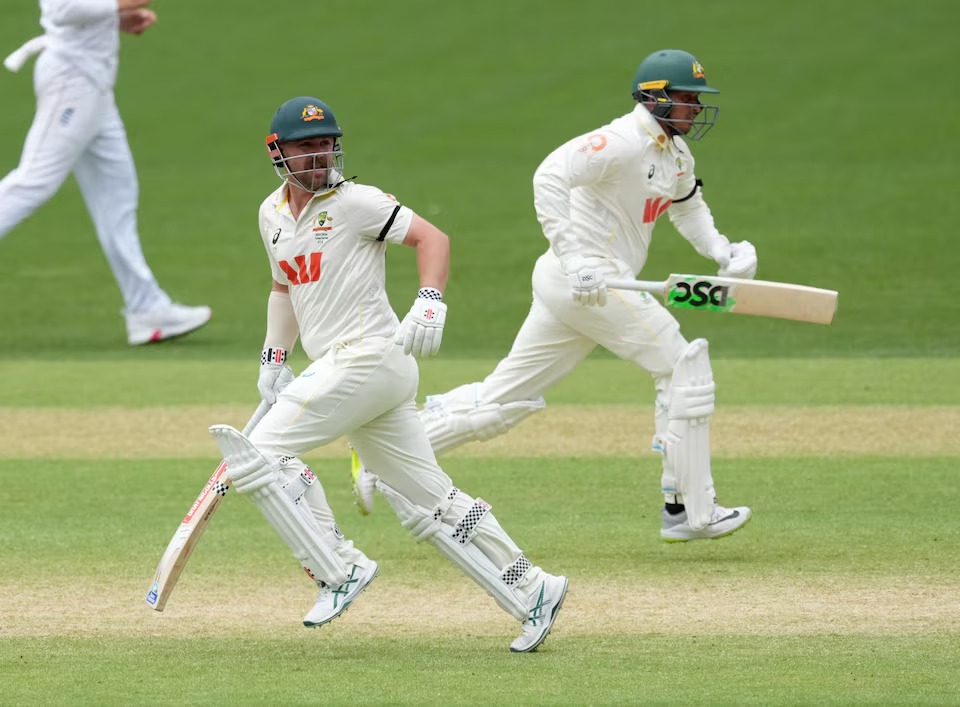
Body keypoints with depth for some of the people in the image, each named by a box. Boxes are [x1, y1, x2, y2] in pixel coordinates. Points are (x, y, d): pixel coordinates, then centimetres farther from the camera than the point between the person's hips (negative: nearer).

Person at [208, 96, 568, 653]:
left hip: (370, 354, -8)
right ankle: (531, 592, 10)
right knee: (429, 501, 7)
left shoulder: (356, 202, -5)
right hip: (339, 369, 8)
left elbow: (432, 237, -10)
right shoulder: (272, 215, 17)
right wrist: (273, 359, 22)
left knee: (265, 449, -13)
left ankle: (339, 570, -10)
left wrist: (431, 303, -25)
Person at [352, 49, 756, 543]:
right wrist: (574, 258, -32)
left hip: (589, 284, 10)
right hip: (588, 279, -10)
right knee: (682, 365, -7)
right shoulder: (625, 141, -16)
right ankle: (690, 512, -4)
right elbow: (551, 176, -25)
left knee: (503, 399, 10)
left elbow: (688, 207, 33)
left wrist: (724, 252, 14)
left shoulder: (676, 155, 15)